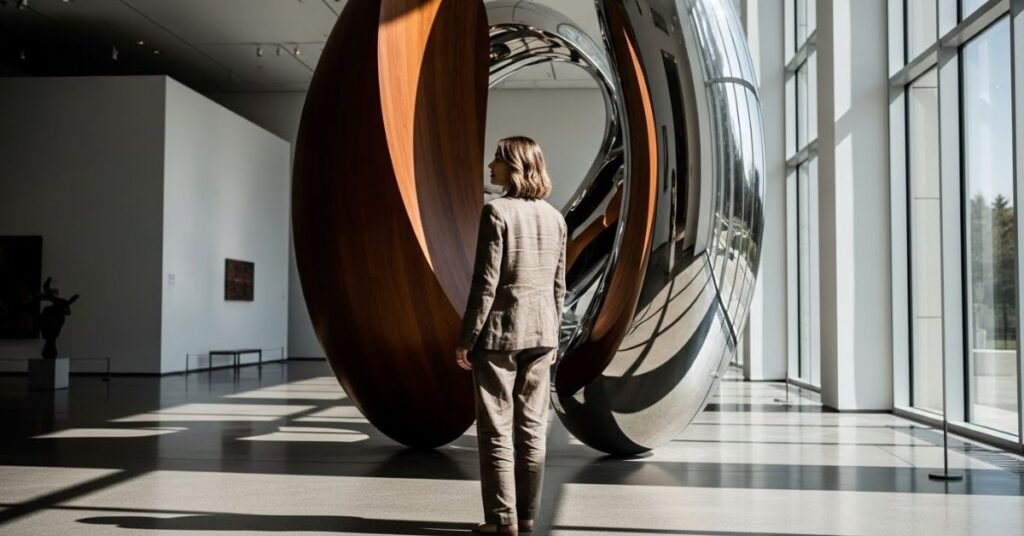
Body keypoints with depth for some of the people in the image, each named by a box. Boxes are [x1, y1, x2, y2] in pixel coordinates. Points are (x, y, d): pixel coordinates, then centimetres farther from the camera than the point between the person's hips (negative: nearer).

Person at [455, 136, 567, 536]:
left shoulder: (496, 212, -13)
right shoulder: (554, 217, 6)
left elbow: (485, 283, -16)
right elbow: (558, 285, 9)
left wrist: (466, 339, -10)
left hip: (499, 331, -6)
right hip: (540, 331, 6)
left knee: (496, 429, 2)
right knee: (531, 427, 10)